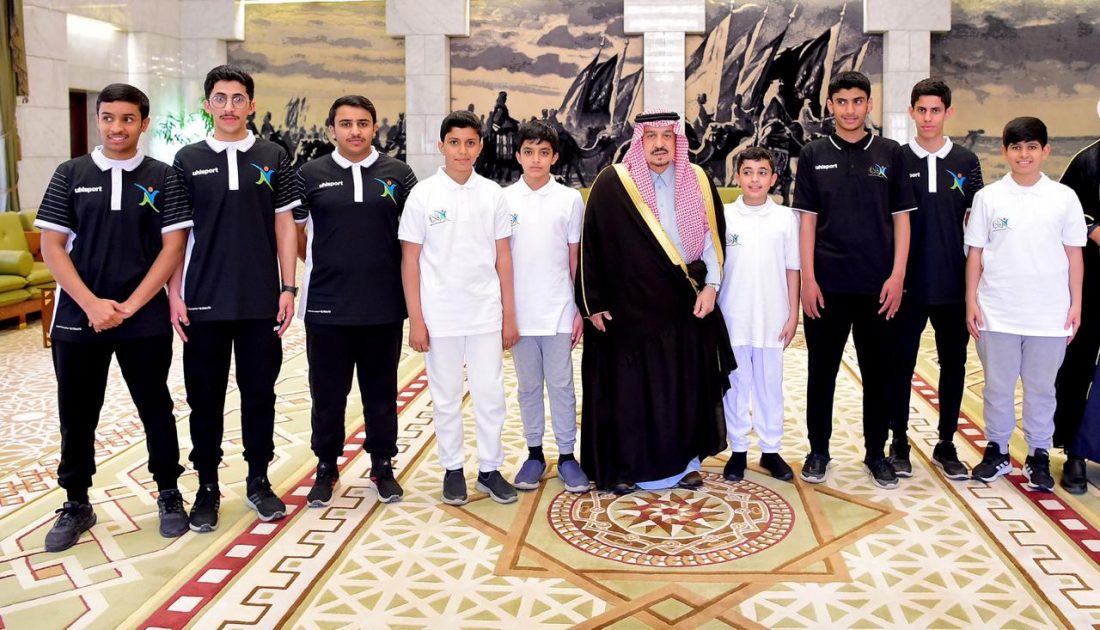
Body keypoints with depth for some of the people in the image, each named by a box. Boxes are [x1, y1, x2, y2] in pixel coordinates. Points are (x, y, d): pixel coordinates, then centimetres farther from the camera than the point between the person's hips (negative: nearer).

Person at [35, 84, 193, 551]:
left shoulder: (163, 179, 1)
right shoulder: (71, 175, 4)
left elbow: (173, 247, -4)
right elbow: (51, 246, 0)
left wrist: (129, 306, -11)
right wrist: (92, 304, -11)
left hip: (145, 320, -1)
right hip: (77, 318, 1)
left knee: (156, 409, 8)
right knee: (76, 416, 9)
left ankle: (169, 494, 24)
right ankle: (76, 505, 24)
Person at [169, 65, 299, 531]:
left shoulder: (273, 157, 4)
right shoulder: (188, 160, 4)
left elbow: (284, 226, 5)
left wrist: (288, 288, -1)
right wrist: (174, 293, -2)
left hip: (261, 300, 0)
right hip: (204, 301, 0)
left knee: (259, 394, 8)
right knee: (205, 398, 7)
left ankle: (258, 481, 22)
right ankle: (207, 487, 20)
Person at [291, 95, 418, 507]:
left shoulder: (398, 174, 3)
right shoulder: (311, 175, 2)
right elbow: (292, 230, 12)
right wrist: (324, 266, 10)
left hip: (384, 306, 0)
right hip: (326, 307, 0)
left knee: (381, 391, 11)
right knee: (327, 393, 9)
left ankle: (383, 465, 26)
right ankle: (326, 467, 25)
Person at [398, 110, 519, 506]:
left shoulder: (493, 194, 3)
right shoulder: (423, 195, -2)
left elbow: (503, 257, 7)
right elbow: (410, 260, -2)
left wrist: (509, 315, 5)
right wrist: (416, 320, -5)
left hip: (486, 314, 2)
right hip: (440, 316, -1)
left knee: (490, 394, 6)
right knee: (446, 397, 9)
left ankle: (490, 469, 20)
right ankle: (453, 469, 23)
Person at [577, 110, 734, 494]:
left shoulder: (698, 182, 5)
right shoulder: (611, 185, -5)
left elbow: (713, 237, 9)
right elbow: (591, 245, -2)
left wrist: (711, 285, -2)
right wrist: (593, 304, -4)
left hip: (687, 308, 3)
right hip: (628, 309, -3)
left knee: (686, 386, 10)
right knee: (628, 388, 4)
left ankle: (686, 461, 26)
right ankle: (625, 465, 19)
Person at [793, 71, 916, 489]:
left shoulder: (889, 154, 4)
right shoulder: (813, 155, 4)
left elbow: (901, 218, 5)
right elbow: (807, 219, 2)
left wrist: (897, 275, -4)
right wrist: (808, 278, -4)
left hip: (877, 285, 1)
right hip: (827, 284, 0)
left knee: (877, 373, 8)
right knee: (822, 372, 7)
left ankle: (876, 453, 22)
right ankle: (818, 451, 20)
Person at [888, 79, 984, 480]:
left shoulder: (966, 162, 6)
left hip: (954, 284, 2)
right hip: (908, 284, -2)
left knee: (954, 364, 8)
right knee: (902, 363, 5)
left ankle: (946, 444, 21)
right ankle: (899, 442, 17)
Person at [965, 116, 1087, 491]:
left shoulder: (1064, 197, 2)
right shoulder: (988, 197, 0)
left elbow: (1074, 254, 5)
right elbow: (975, 253, 2)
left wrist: (1076, 304, 2)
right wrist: (971, 301, -2)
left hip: (1049, 315, 0)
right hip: (998, 313, 0)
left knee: (1041, 387, 11)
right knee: (998, 386, 10)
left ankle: (1039, 457, 23)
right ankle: (996, 451, 24)